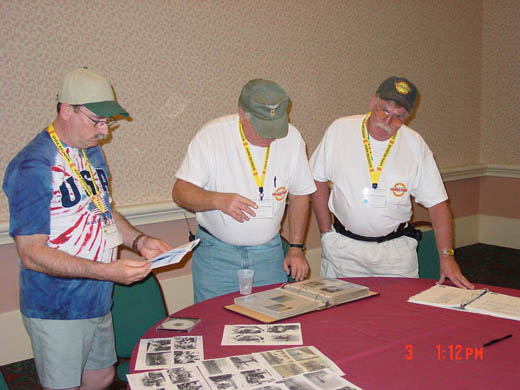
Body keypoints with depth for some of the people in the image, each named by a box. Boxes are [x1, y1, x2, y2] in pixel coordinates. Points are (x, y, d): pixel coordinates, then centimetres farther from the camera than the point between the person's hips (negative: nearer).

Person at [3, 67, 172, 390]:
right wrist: (108, 271, -29)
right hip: (57, 312, -8)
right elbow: (32, 254, -23)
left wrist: (139, 241, -1)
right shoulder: (33, 166, -21)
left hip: (98, 302, 8)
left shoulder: (92, 152, 6)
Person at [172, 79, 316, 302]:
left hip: (268, 252, 3)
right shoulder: (211, 136, -13)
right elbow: (180, 192, -13)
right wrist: (218, 200, -32)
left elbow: (300, 194, 7)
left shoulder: (291, 138, -4)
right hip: (216, 252, -2)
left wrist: (296, 249, 5)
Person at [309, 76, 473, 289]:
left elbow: (437, 203, -4)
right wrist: (327, 232, 0)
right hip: (343, 247, 0)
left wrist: (446, 256, -8)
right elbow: (319, 179, 3)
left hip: (396, 249, 1)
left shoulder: (415, 145, -6)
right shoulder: (340, 130, -7)